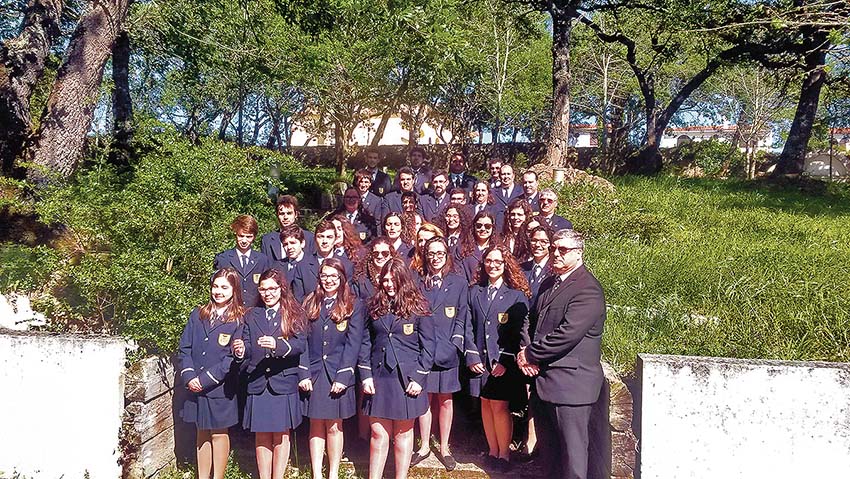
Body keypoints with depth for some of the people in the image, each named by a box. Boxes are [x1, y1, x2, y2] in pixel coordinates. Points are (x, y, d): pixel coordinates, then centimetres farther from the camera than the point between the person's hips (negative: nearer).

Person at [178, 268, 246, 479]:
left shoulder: (239, 320, -8)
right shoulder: (198, 315, 7)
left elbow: (233, 358, -12)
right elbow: (184, 348, 5)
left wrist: (205, 379, -15)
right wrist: (189, 376, -9)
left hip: (221, 388, -4)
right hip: (196, 388, 4)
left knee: (219, 434, 7)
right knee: (202, 434, 14)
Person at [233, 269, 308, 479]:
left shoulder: (294, 314, 2)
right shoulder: (252, 316, 13)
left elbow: (301, 344, -12)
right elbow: (248, 348, 5)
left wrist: (277, 345, -29)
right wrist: (241, 350, -18)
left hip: (283, 382, -2)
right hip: (257, 383, 3)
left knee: (281, 435, 6)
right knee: (261, 436, 8)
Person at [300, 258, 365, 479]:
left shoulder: (353, 306, 1)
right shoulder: (310, 303, 8)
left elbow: (353, 343, -5)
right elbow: (302, 340, 4)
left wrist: (343, 376, -13)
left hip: (338, 375, -2)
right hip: (313, 373, 2)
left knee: (334, 426, 5)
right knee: (316, 426, 7)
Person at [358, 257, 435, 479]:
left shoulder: (418, 308, -2)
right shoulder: (376, 307, 8)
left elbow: (427, 346, -4)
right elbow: (366, 342, 8)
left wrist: (419, 378, -11)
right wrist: (365, 375, -1)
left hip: (406, 379, -3)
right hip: (378, 378, 3)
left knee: (403, 433, 9)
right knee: (378, 433, 6)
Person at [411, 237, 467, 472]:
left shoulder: (459, 282, 4)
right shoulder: (417, 282, 6)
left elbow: (462, 318, 3)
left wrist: (454, 344, -6)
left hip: (447, 351, -1)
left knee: (445, 400, 7)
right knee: (425, 398, 7)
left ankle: (444, 448, 19)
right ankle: (424, 446, 20)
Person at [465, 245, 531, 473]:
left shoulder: (517, 295, -3)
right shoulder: (474, 291, 8)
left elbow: (520, 332, -7)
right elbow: (468, 326, 6)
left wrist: (506, 361, -13)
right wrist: (472, 356, -3)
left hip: (505, 363, -4)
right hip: (480, 360, 4)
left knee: (500, 407, -3)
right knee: (486, 405, 11)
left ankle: (504, 454, 13)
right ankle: (492, 450, 25)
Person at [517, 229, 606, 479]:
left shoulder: (588, 290, -15)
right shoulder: (548, 284, 14)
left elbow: (566, 334, -24)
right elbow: (532, 321, 17)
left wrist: (530, 354, -13)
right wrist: (526, 352, -2)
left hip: (570, 383, -8)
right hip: (542, 379, 8)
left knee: (572, 448, 2)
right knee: (547, 447, 20)